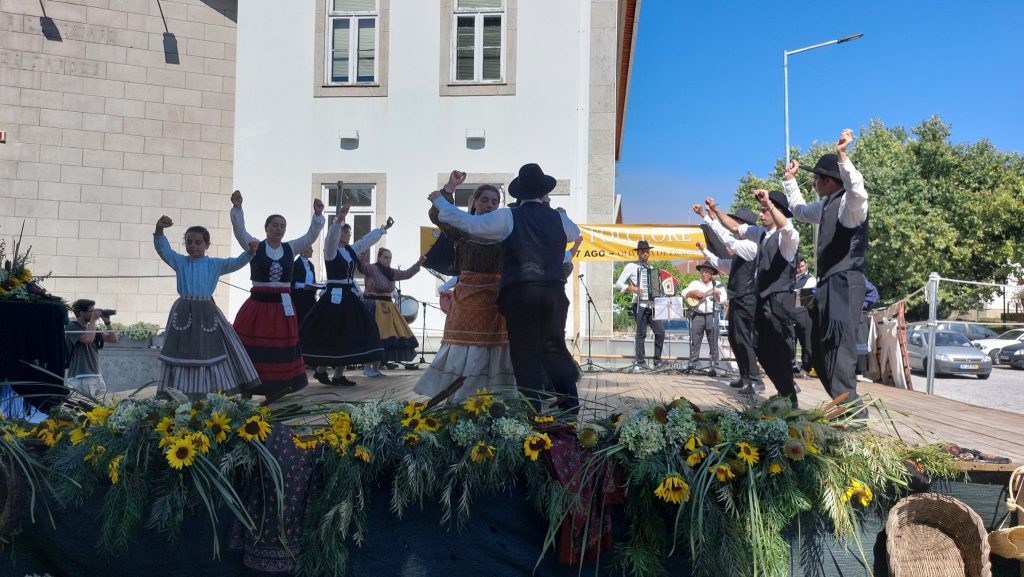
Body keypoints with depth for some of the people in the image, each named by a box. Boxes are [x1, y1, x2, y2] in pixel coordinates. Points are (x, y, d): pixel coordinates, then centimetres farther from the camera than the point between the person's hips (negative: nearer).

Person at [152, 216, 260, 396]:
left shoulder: (215, 264, 5)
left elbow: (236, 263, -4)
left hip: (207, 312, 0)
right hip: (184, 312, 0)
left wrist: (249, 252, -24)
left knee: (210, 351, 6)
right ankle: (179, 395, 14)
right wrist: (159, 230, -25)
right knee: (183, 353, 5)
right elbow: (163, 248, -7)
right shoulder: (180, 262, 5)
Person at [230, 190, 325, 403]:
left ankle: (274, 389, 19)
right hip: (258, 305, -3)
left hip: (282, 307, 3)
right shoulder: (255, 247, -1)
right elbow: (239, 230, -14)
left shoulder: (290, 248, 6)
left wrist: (318, 214, -15)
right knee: (251, 348, -2)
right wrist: (237, 207, -29)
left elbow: (311, 235, 0)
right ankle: (246, 389, 8)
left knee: (280, 350, 8)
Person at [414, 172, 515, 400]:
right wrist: (449, 187, -23)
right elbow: (436, 215, -12)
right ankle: (459, 400, 8)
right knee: (466, 349, 0)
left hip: (496, 298, 2)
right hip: (467, 297, -1)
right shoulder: (462, 228, 3)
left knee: (494, 349, 1)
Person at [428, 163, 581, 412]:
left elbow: (468, 223, -1)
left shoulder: (508, 217, -1)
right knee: (554, 347, 12)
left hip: (520, 292, -3)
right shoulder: (559, 219, 11)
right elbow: (576, 234, 32)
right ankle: (569, 403, 6)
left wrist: (439, 200, 12)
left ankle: (533, 410, 3)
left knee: (525, 350, 3)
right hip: (554, 291, 3)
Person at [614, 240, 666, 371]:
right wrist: (632, 288, -19)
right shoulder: (631, 266, 1)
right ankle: (640, 363, 1)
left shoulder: (651, 268, 20)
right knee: (641, 334, -4)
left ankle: (658, 361, 10)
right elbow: (618, 283, -6)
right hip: (640, 305, -6)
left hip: (652, 305, 6)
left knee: (660, 332, 1)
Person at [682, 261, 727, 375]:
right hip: (697, 315, 1)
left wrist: (717, 294, -22)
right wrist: (694, 293, -14)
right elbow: (684, 293, 1)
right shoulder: (695, 283, 11)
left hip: (712, 315, -1)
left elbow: (722, 300, -3)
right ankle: (692, 364, 12)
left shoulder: (718, 285, 6)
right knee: (694, 341, 4)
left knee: (713, 342, -1)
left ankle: (714, 367, 3)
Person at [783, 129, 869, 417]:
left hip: (844, 285, -10)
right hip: (827, 285, 10)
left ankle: (852, 414, -13)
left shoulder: (850, 203, -11)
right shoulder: (826, 205, 18)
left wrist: (842, 156, -45)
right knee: (820, 354, 13)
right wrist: (790, 179, 33)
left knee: (839, 352, -16)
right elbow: (798, 209, 38)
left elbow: (858, 191, -36)